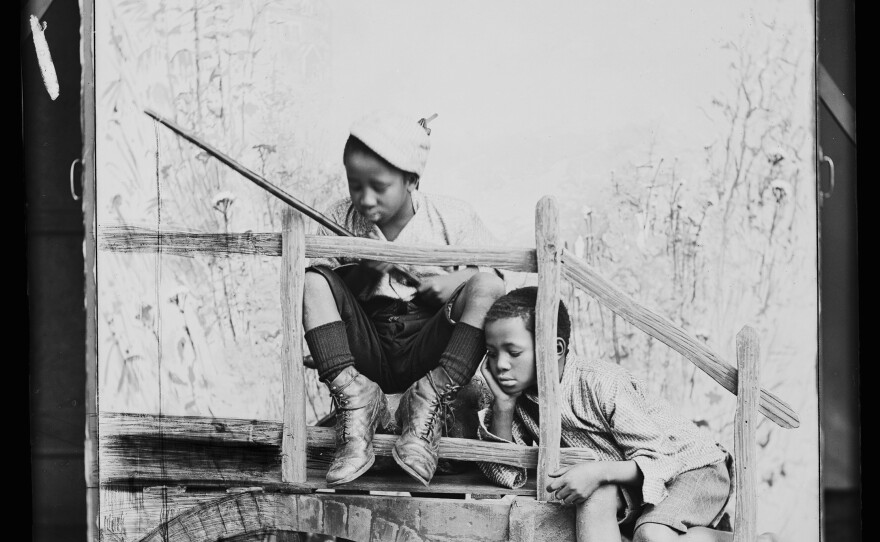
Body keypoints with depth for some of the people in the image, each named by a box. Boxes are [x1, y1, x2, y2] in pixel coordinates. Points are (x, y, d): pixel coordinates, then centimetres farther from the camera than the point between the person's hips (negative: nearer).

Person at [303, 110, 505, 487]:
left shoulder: (452, 217, -2)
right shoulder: (340, 219, 4)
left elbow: (495, 283, -2)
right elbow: (314, 289, -1)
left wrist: (459, 281, -22)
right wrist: (361, 271, -18)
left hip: (427, 353, -2)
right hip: (367, 351, 2)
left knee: (483, 288, -25)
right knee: (313, 282, -19)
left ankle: (430, 403, -29)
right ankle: (353, 399, -28)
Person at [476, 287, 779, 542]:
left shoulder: (602, 384, -26)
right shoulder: (515, 396, -8)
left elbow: (657, 461, -24)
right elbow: (505, 476, -12)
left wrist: (599, 471, -40)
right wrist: (502, 408, -23)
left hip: (692, 467, -5)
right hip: (629, 483, 5)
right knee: (596, 495, -28)